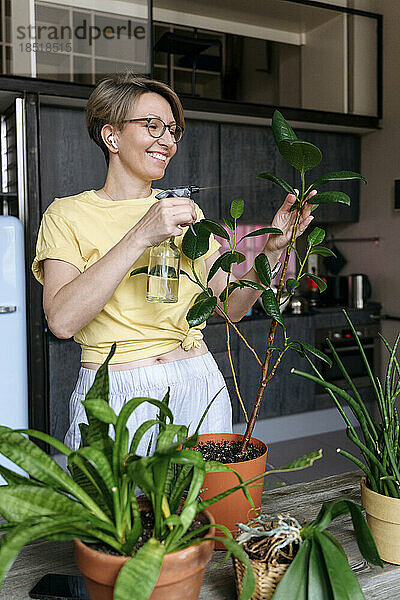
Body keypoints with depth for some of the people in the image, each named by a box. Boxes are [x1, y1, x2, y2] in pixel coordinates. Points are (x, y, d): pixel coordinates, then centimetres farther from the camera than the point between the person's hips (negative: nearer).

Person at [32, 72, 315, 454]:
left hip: (199, 386, 4)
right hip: (117, 395, -3)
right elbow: (61, 320, -19)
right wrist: (141, 236, -23)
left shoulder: (184, 212, 11)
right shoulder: (68, 215, -2)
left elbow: (230, 306, 7)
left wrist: (271, 250, -9)